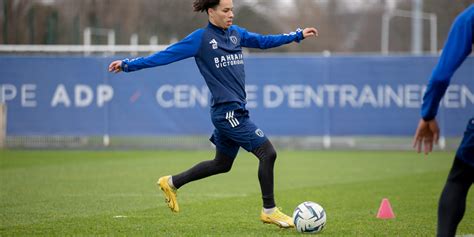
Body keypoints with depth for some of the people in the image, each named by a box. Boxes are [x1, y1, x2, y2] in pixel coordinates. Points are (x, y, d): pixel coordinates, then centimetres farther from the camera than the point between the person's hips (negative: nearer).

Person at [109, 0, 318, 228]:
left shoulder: (236, 33, 12)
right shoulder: (201, 38, -8)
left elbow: (263, 41, 25)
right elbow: (166, 55, -6)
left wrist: (298, 35, 27)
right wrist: (128, 64, -7)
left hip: (235, 111, 9)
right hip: (227, 112, -9)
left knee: (222, 164, 20)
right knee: (267, 153, -9)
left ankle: (172, 183, 34)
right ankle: (269, 211, 3)